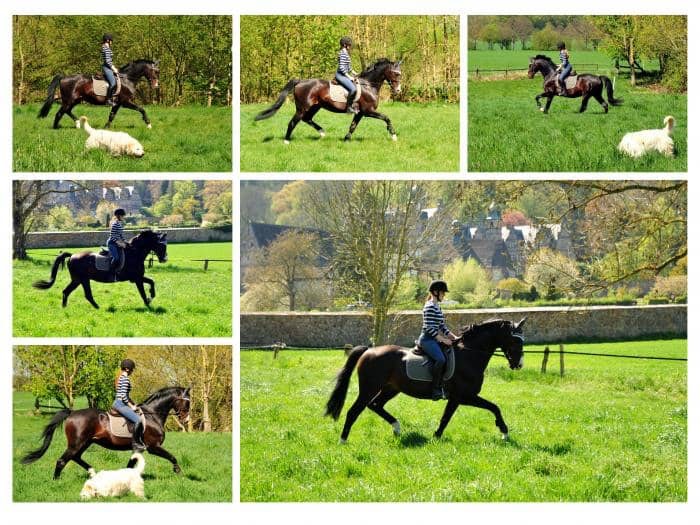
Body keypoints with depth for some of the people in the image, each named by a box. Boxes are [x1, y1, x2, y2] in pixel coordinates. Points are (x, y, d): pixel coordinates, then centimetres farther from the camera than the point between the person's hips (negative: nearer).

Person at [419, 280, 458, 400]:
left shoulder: (437, 307, 17)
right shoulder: (430, 307, -13)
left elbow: (442, 326, 21)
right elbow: (430, 328, -19)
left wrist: (454, 337, 11)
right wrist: (443, 340, -18)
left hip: (434, 339, 11)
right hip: (427, 339, -11)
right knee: (440, 359, -30)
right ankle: (435, 389, -28)